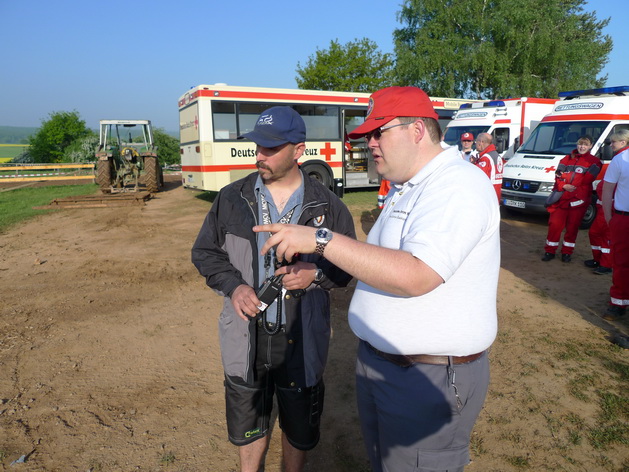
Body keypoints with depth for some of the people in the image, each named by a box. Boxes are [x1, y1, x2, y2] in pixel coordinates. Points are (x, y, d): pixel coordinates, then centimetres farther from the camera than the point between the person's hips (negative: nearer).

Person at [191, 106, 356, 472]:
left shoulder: (327, 205, -5)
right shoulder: (232, 198, -1)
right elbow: (205, 252, 5)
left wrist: (316, 274, -19)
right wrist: (233, 286, -12)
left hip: (302, 340, -1)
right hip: (246, 336, 2)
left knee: (299, 427, 20)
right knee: (248, 424, 21)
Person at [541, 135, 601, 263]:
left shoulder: (594, 161, 5)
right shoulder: (566, 159, 13)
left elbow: (587, 180, -6)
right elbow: (558, 176, 5)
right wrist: (564, 186, -14)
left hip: (578, 200, -2)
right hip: (560, 199, 2)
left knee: (572, 227, 5)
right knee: (554, 224, 0)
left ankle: (567, 252, 18)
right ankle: (550, 251, 11)